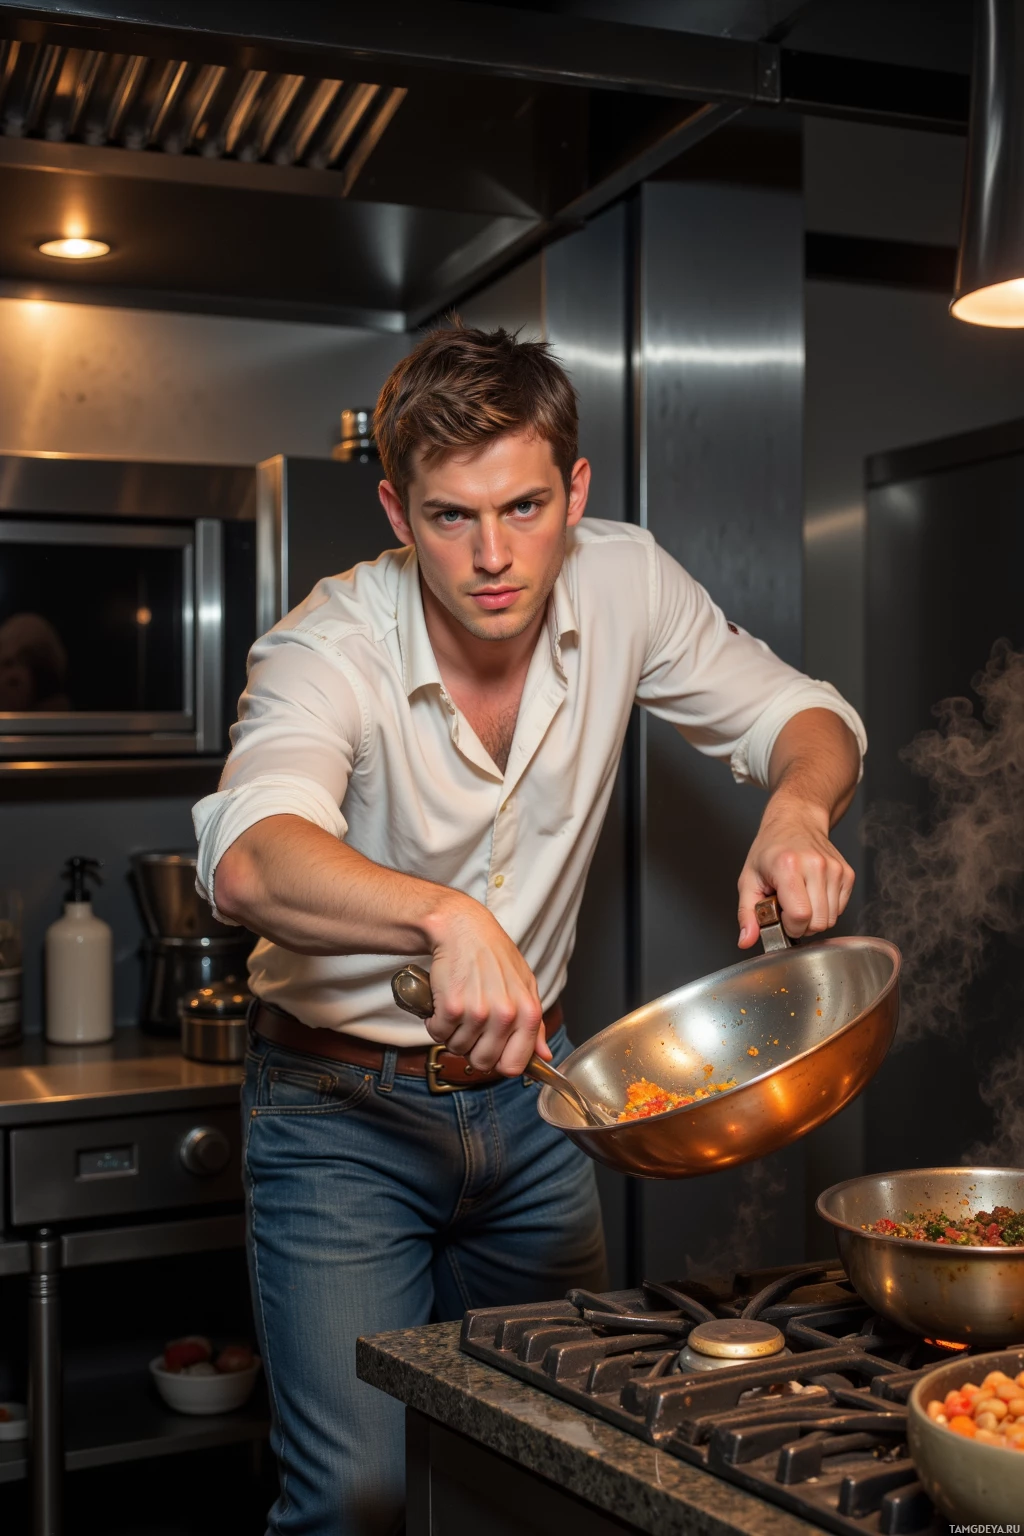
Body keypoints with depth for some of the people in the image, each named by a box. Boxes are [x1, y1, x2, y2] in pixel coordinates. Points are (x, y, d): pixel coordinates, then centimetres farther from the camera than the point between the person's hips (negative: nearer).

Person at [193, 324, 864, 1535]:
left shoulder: (621, 584, -11)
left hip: (526, 1091, 5)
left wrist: (798, 807, -23)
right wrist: (445, 917, -61)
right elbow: (248, 861, -43)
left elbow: (800, 715, 0)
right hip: (345, 1110, -4)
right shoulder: (330, 650, -24)